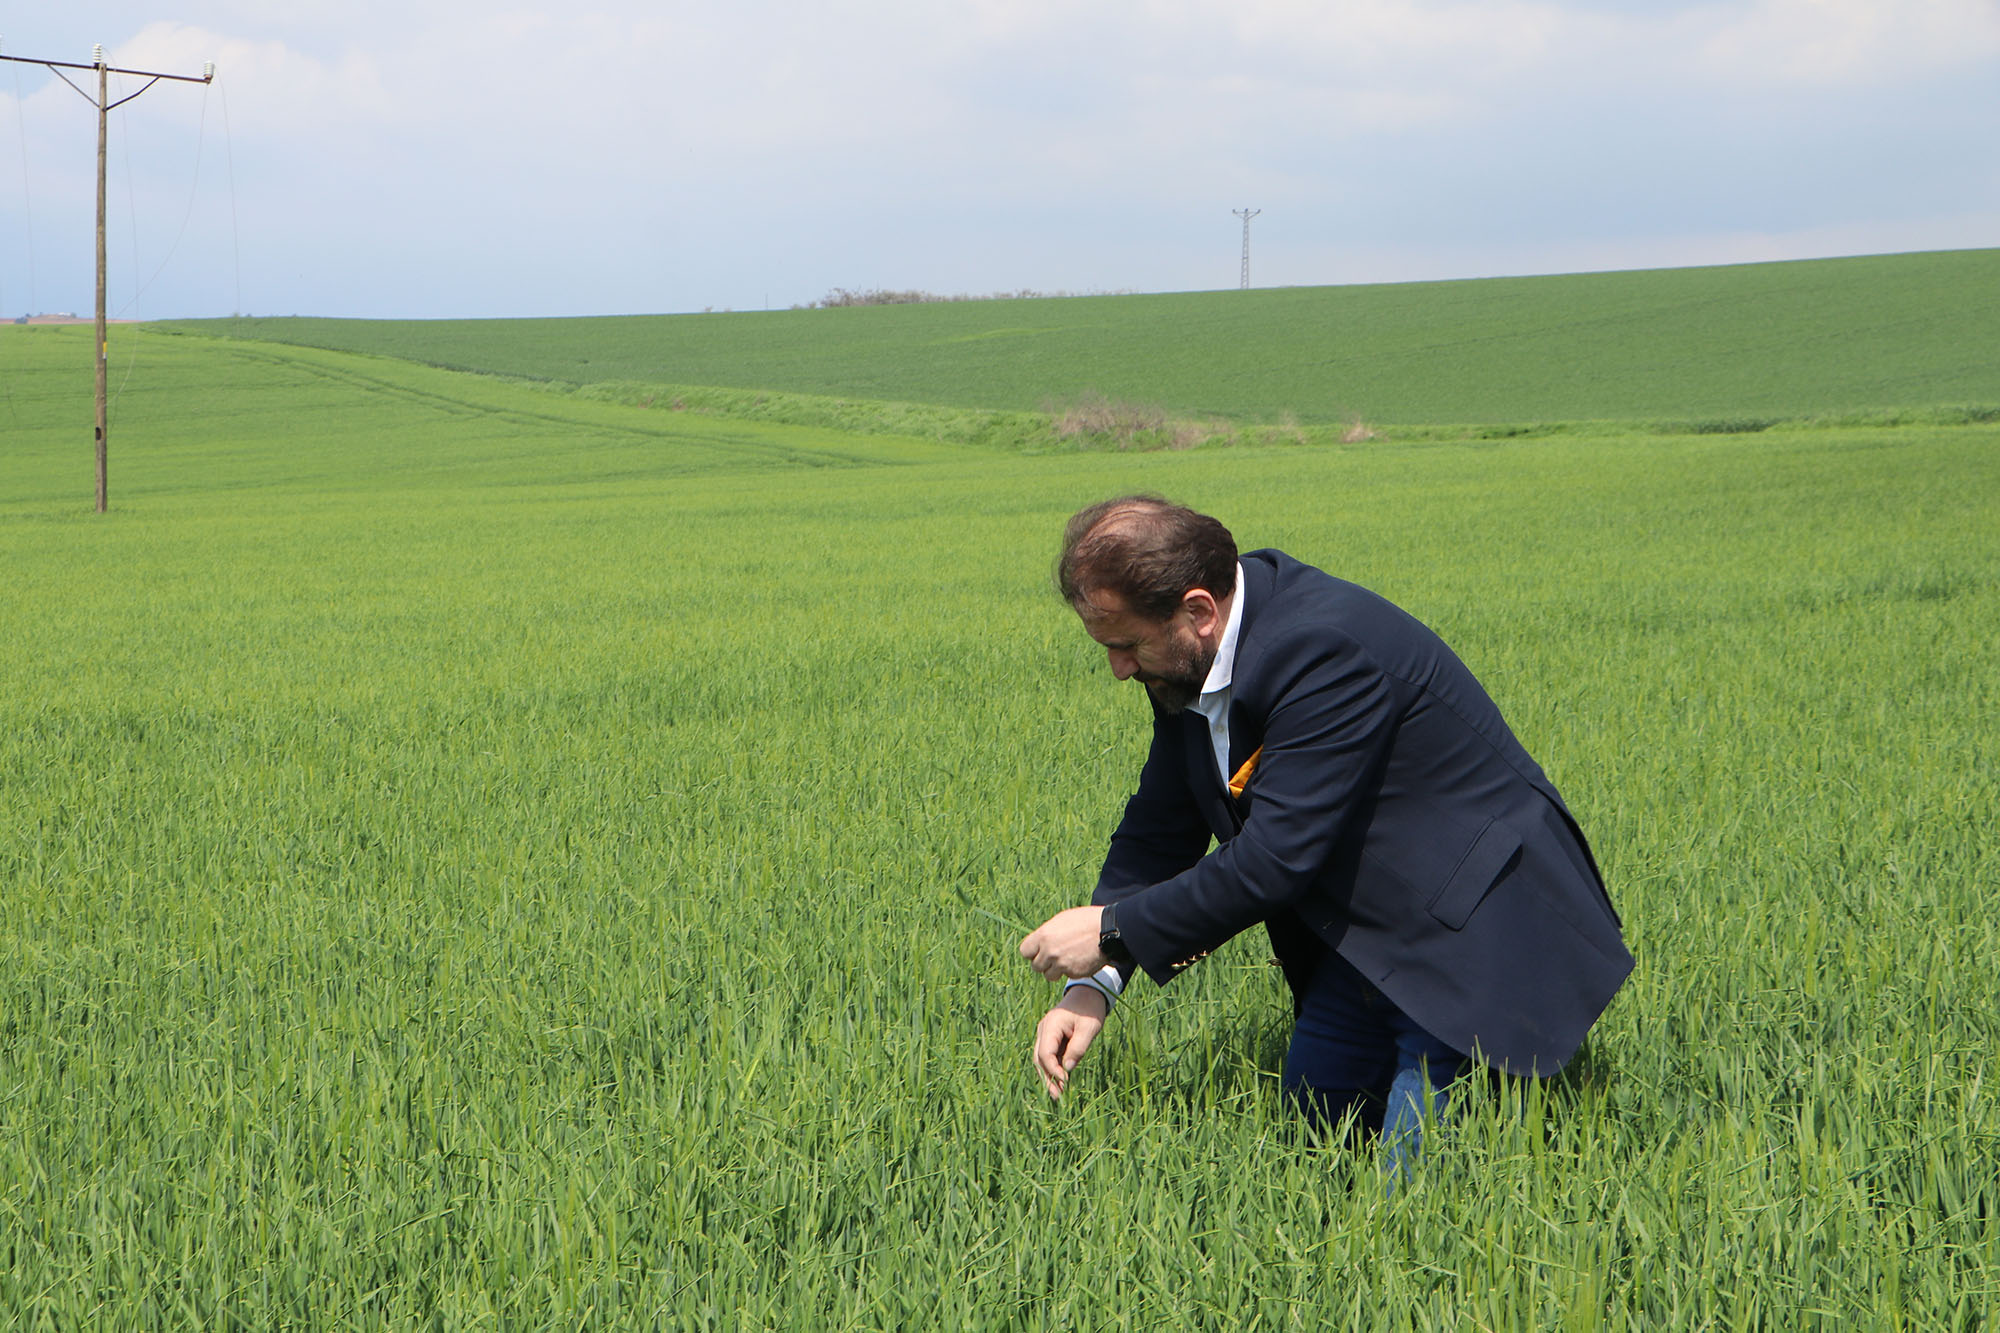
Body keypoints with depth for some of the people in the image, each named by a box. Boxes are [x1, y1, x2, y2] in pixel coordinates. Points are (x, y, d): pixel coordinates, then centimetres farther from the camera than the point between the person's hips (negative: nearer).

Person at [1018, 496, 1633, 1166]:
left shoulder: (1328, 650, -30)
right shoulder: (1186, 660, -2)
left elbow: (1273, 860, -31)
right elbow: (1160, 827, 3)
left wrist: (1112, 932, -22)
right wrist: (1095, 981, -9)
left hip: (1473, 930, -9)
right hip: (1365, 939, 9)